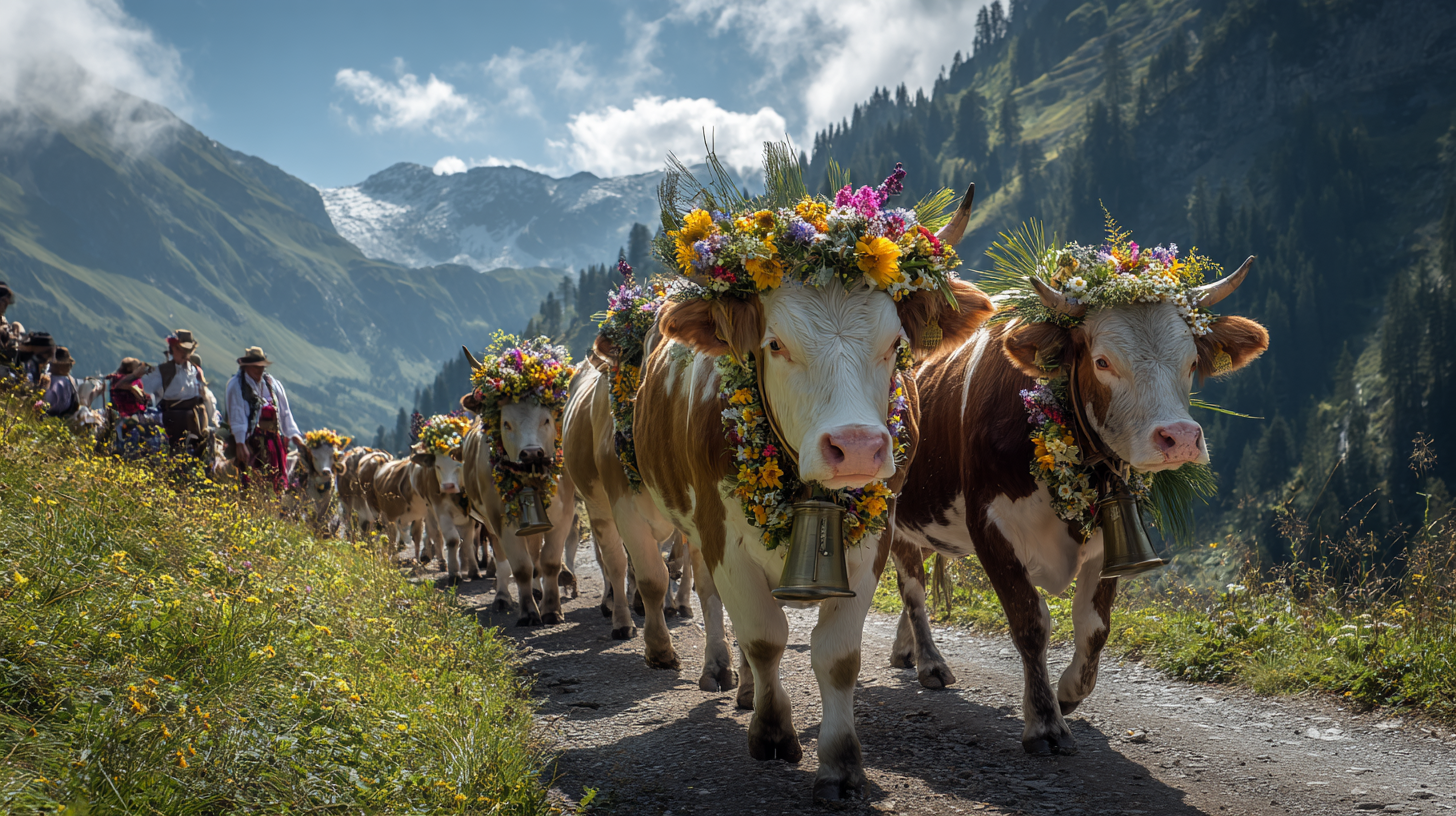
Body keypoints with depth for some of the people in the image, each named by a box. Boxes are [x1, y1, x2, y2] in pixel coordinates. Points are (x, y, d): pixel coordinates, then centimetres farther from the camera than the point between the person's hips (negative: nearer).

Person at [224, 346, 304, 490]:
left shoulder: (273, 384, 12)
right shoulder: (236, 386, -5)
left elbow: (284, 412, 12)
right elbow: (236, 416, -13)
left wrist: (294, 435, 3)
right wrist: (240, 444, -21)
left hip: (274, 439, 6)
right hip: (250, 439, -6)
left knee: (279, 482, 5)